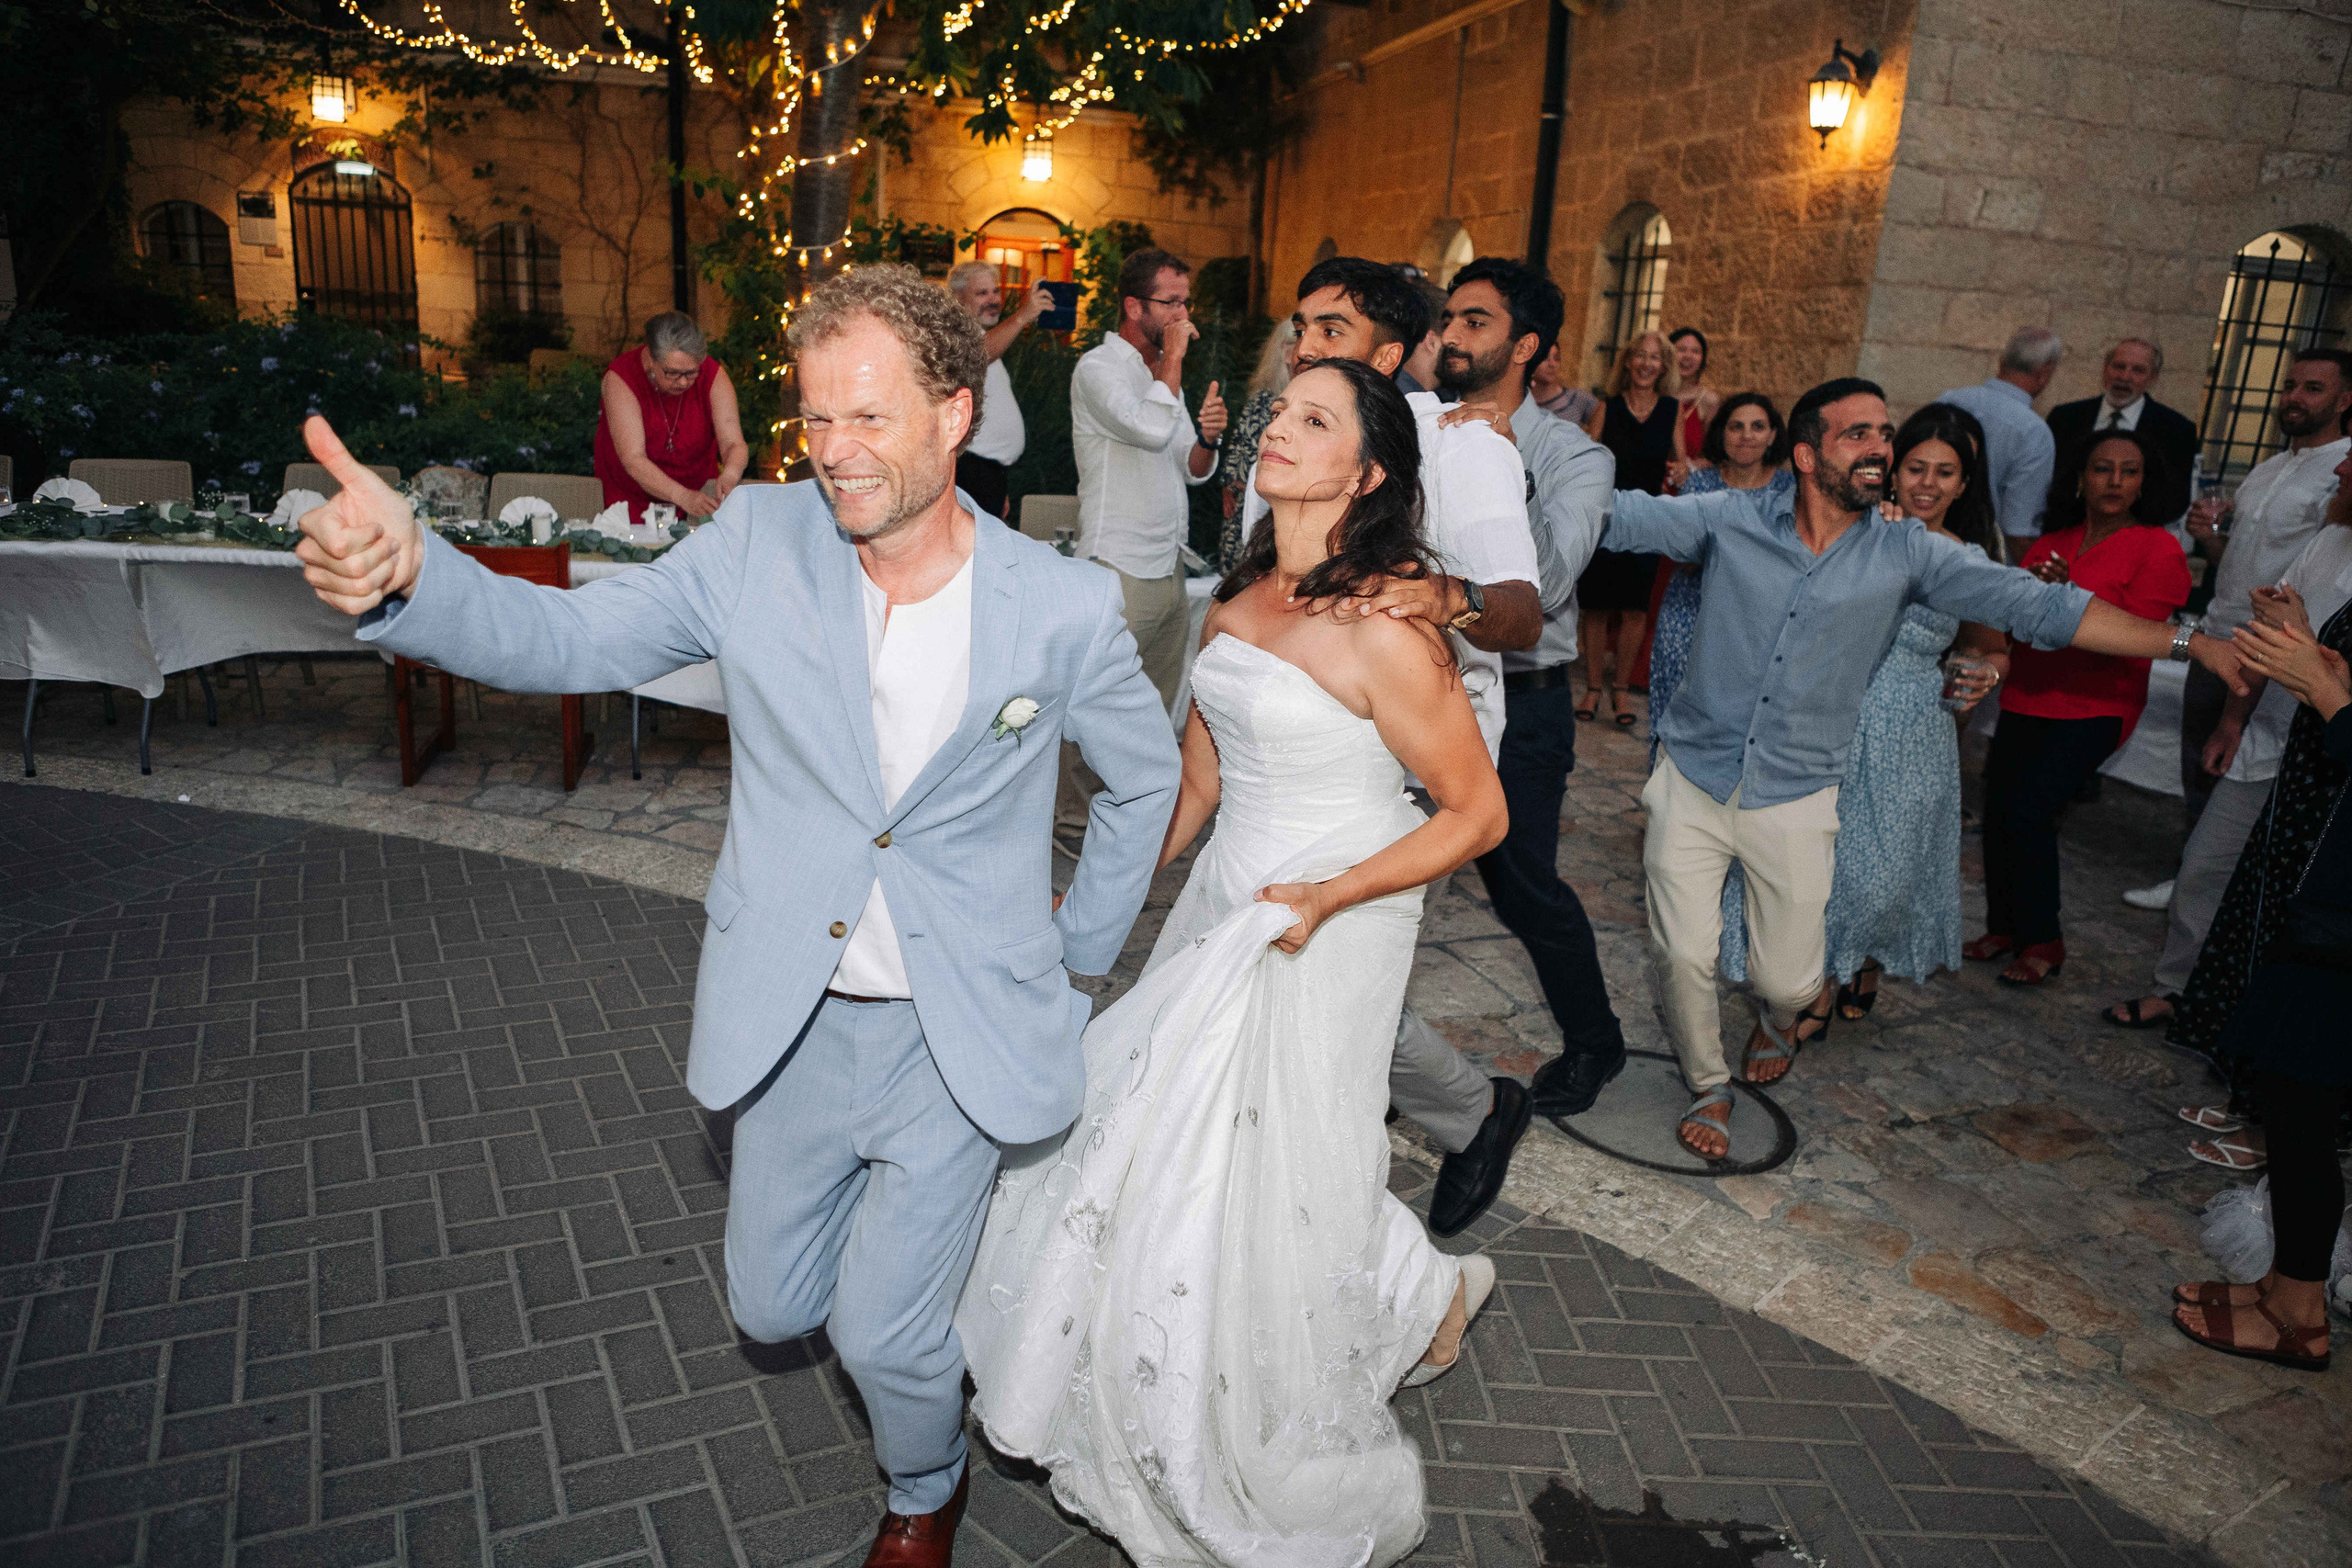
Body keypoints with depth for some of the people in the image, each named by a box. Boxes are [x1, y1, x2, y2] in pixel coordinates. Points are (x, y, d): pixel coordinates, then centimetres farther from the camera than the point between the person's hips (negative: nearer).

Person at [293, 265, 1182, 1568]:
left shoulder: (1063, 608, -12)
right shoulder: (758, 545, -9)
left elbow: (1146, 777, 4)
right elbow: (566, 639, -11)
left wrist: (1083, 950, 10)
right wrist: (407, 571, -31)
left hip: (960, 1033, -2)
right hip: (794, 1018, 3)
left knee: (884, 1336, 4)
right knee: (770, 1306, 18)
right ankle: (929, 1252, 53)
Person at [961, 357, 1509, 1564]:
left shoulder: (1385, 634, -20)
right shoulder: (1241, 595, 2)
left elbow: (1477, 814, -15)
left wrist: (1326, 899, -20)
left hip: (1325, 931, -7)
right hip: (1220, 908, 8)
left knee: (1260, 1194, 4)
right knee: (1148, 1144, 16)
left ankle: (1427, 1292, 35)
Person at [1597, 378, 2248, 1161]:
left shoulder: (1907, 554, -2)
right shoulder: (1730, 521, -5)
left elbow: (2042, 607, -2)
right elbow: (1616, 515, -8)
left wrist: (2190, 641, -7)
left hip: (1794, 798, 1)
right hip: (1693, 780, -1)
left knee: (1789, 978, 6)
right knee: (1682, 956, -3)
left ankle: (1780, 1020, 46)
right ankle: (1708, 1087, 26)